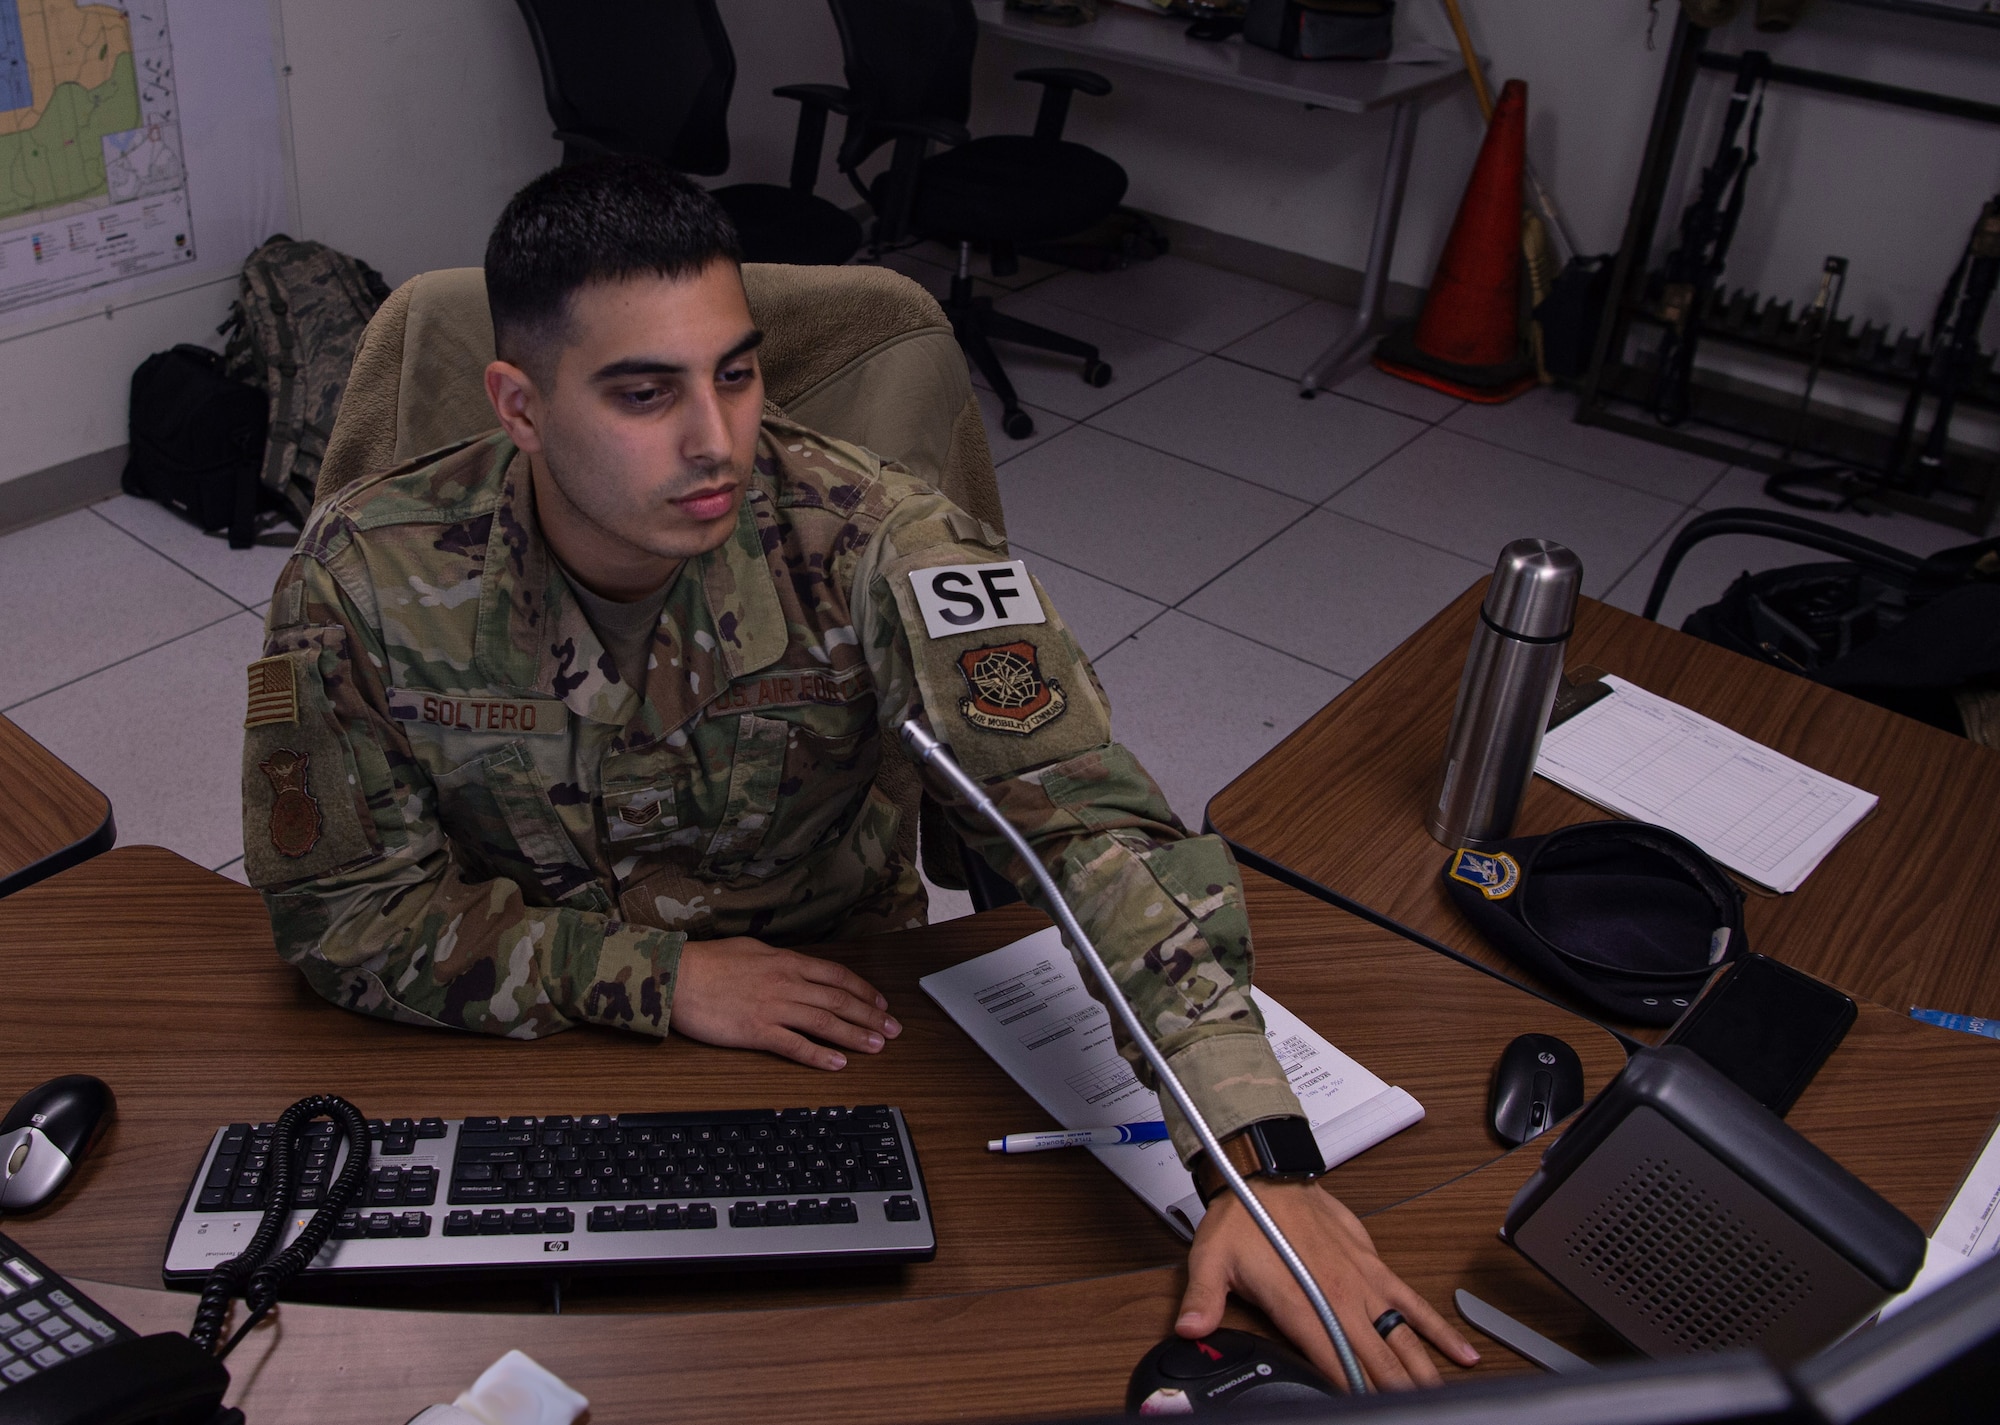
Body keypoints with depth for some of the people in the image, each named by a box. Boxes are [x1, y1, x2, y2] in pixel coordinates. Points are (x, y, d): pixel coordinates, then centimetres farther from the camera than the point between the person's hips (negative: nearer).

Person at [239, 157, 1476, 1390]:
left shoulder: (874, 545, -23)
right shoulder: (369, 580, -18)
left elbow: (1093, 821, -30)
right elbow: (340, 906, -10)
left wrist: (1260, 1160, -42)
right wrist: (658, 974, -20)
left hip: (836, 1031, 0)